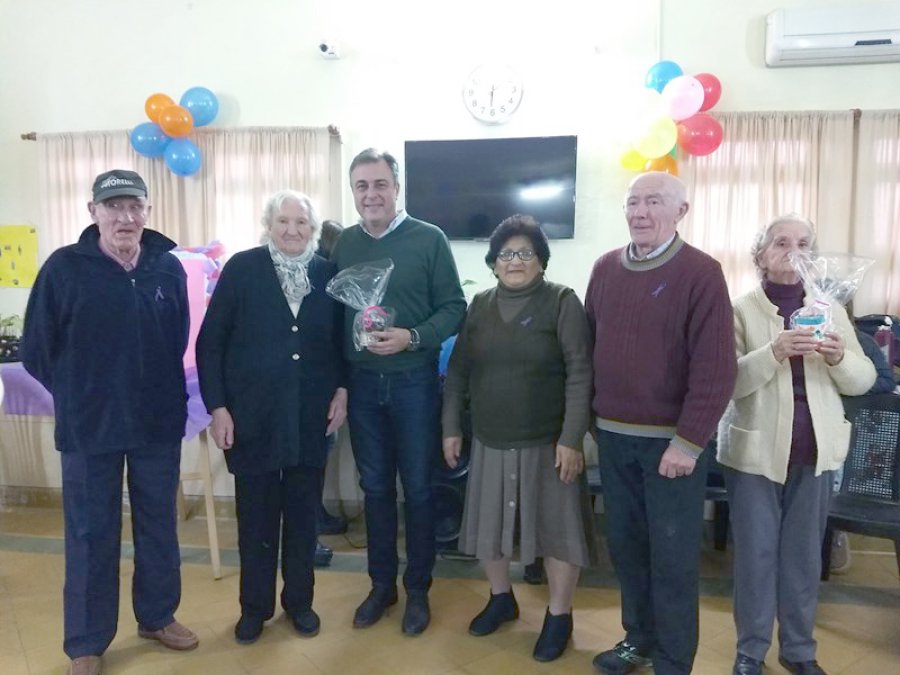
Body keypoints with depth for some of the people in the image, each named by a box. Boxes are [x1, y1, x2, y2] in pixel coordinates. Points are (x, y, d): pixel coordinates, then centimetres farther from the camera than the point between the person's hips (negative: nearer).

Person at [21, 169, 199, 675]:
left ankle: (158, 616, 36)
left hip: (159, 423, 3)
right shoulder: (64, 267, -8)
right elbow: (37, 350, -3)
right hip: (88, 427, -2)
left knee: (159, 527, 15)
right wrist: (79, 394, 4)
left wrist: (157, 389, 9)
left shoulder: (169, 267, -1)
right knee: (91, 535, 10)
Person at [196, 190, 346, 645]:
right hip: (252, 415, -2)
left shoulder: (328, 274, 3)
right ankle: (255, 606, 30)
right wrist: (217, 407, -7)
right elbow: (210, 342, -3)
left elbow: (340, 339, 10)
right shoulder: (242, 268, -4)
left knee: (303, 512, 13)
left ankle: (299, 599, 32)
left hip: (311, 415, 2)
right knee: (256, 515, 10)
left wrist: (341, 390, -1)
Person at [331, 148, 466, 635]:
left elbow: (454, 307, -6)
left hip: (414, 382, -3)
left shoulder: (429, 239, -5)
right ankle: (381, 584, 32)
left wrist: (412, 337, -22)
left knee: (418, 488, 9)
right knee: (375, 487, 14)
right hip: (362, 383, 3)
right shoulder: (344, 244, 5)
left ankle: (417, 589, 27)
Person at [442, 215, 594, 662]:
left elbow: (579, 374, -12)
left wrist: (571, 438, -17)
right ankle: (501, 599, 40)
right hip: (490, 442, 4)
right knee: (486, 526, 15)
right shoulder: (480, 306, 5)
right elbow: (458, 371, 8)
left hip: (547, 443, -4)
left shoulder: (562, 302, -7)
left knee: (554, 528, 7)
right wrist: (451, 427, 5)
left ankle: (559, 616, 29)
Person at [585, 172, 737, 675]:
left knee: (673, 557, 7)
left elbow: (716, 368, -14)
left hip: (671, 439, -5)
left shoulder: (701, 273, -10)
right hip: (613, 435, 5)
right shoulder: (606, 269, 7)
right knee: (626, 546, 17)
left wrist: (688, 441, -17)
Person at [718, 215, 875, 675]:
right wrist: (774, 352, -30)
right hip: (755, 451, -3)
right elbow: (728, 380, -14)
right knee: (756, 554, 7)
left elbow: (863, 379, 5)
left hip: (814, 451, 4)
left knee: (804, 556, 15)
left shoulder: (831, 310, 6)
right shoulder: (740, 310, -5)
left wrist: (841, 358, -17)